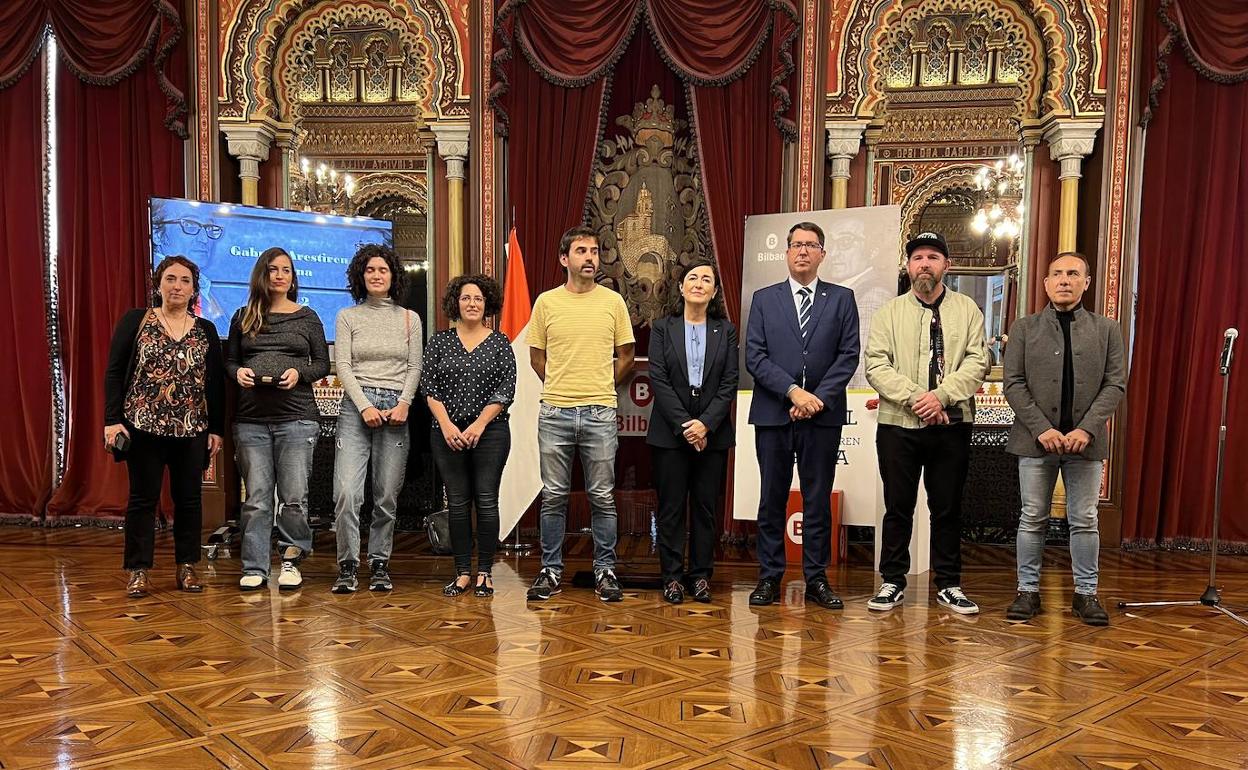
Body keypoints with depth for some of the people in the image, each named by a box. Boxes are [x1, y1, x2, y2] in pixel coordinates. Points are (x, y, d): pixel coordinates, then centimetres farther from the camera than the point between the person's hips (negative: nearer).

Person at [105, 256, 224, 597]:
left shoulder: (206, 331, 9)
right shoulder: (135, 321, 3)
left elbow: (216, 383, 9)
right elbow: (114, 372, 0)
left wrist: (216, 428, 4)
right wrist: (112, 420, -8)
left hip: (192, 429, 2)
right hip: (144, 426, -2)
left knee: (189, 498, 7)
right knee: (143, 498, 3)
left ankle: (187, 566, 17)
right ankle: (138, 570, 12)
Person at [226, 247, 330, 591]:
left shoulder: (307, 317, 9)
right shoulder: (243, 317, 13)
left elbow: (323, 363, 9)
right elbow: (229, 360, 17)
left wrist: (299, 373, -10)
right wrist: (238, 372, -5)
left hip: (297, 417, -1)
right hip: (251, 418, 1)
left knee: (294, 496, -2)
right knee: (256, 496, 2)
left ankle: (291, 560, 15)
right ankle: (254, 568, 10)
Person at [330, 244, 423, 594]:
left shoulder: (409, 319, 12)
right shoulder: (347, 317, 9)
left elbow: (414, 368, 9)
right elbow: (343, 366, 2)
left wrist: (404, 403, -7)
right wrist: (365, 406, -11)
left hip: (396, 408, 1)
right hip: (356, 405, -1)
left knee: (387, 496, 2)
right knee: (346, 491, -12)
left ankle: (379, 564, 14)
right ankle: (347, 566, 0)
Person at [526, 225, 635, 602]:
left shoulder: (613, 302, 3)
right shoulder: (546, 302, 4)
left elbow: (625, 355, 11)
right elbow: (536, 356, 12)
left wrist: (599, 388, 11)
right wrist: (561, 387, 11)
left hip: (600, 414, 0)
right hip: (554, 413, 0)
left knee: (602, 496, 5)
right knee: (553, 496, 7)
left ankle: (605, 570, 17)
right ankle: (550, 570, 18)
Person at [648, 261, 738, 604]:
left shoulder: (726, 330, 7)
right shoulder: (662, 327, 4)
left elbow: (730, 382, 0)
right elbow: (658, 379, -4)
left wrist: (706, 423, -12)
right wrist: (683, 425, -12)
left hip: (712, 432, 1)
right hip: (670, 432, -1)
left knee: (705, 507, 6)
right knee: (671, 507, 3)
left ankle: (701, 575, 15)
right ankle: (672, 577, 12)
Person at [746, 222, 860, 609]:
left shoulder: (841, 298, 8)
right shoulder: (764, 299, 8)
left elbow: (849, 355, 1)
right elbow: (754, 356, -1)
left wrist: (818, 397, -11)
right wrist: (793, 391, -13)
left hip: (823, 415, 0)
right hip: (773, 414, 0)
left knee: (819, 501, 6)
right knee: (772, 499, 6)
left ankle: (816, 578, 15)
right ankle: (769, 577, 15)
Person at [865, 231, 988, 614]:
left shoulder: (967, 310, 7)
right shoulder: (889, 313, 6)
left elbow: (977, 361, -3)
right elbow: (877, 365, -4)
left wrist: (942, 396, -17)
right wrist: (914, 398, -16)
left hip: (951, 424, 1)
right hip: (898, 424, 0)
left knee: (948, 508, 9)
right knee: (897, 507, 6)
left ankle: (949, 585, 20)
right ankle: (893, 582, 17)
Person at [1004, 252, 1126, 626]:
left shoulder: (1106, 329, 9)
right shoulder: (1024, 328, 6)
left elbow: (1115, 384, 2)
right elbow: (1014, 384, -1)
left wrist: (1086, 428, -12)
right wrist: (1042, 428, -13)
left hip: (1085, 439, 1)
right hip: (1037, 439, -1)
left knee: (1085, 520, 7)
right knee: (1033, 519, 5)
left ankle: (1086, 593, 17)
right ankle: (1028, 590, 14)